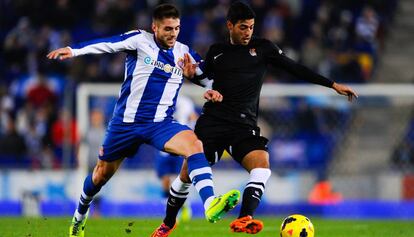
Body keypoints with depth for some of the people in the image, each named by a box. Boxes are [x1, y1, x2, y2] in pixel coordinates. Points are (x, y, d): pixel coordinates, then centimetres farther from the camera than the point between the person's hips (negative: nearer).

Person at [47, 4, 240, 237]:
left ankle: (210, 204, -42)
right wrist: (74, 50, -33)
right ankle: (79, 216, 42)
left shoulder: (185, 53, 4)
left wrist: (211, 91, -5)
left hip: (161, 124, 1)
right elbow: (107, 44, -20)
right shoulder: (140, 40, -7)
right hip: (126, 122, -1)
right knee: (102, 173, 13)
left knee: (194, 144, -28)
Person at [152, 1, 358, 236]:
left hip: (244, 126, -1)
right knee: (187, 174, -2)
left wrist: (333, 85, 2)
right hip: (213, 121, 1)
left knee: (262, 166, -28)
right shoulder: (216, 52, 10)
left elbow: (296, 69, 5)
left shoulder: (263, 48, 5)